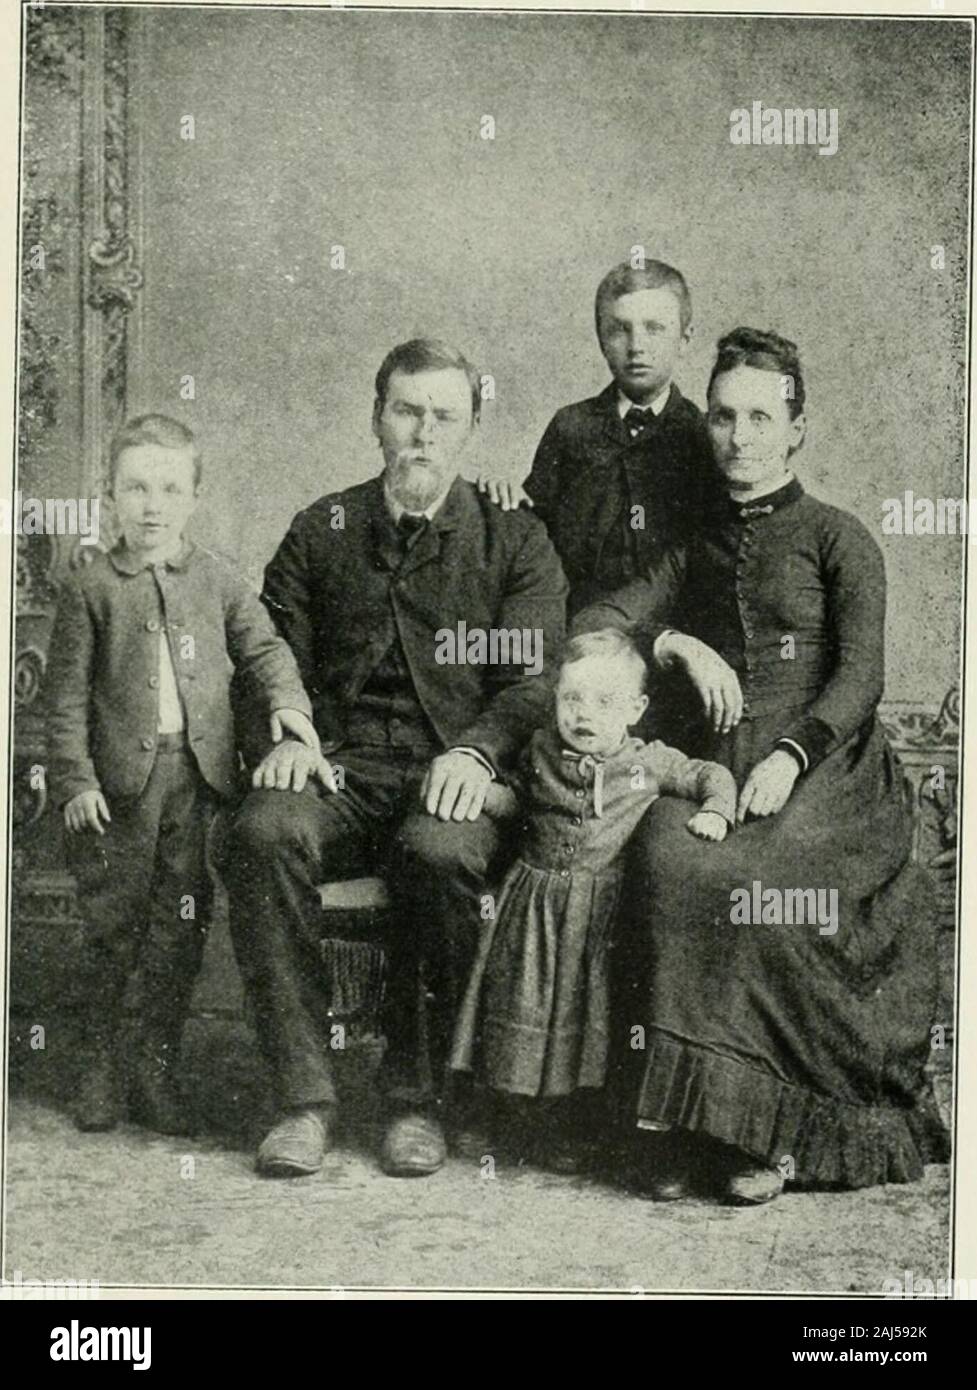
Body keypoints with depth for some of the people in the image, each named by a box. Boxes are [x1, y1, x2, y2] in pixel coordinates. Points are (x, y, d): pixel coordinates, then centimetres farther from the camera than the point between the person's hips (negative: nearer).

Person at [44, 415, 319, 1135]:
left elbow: (264, 646, 12)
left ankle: (160, 1070, 19)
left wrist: (286, 699, -9)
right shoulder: (91, 588, 2)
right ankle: (98, 1068, 21)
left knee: (181, 930, 7)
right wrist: (75, 780, -6)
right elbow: (68, 693, 1)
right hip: (119, 783, -2)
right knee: (111, 927, 5)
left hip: (201, 775, 2)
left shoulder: (218, 581, 8)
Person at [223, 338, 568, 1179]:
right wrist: (286, 734, -5)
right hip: (342, 770, 2)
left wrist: (478, 749, -19)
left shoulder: (515, 542, 11)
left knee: (438, 851, -36)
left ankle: (418, 1097, -17)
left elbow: (535, 679, 1)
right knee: (264, 832, -30)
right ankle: (305, 1095, -22)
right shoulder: (321, 531, 17)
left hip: (457, 774, -2)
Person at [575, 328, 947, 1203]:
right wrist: (681, 646, 0)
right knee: (669, 862, -30)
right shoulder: (700, 550, 23)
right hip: (717, 762, 3)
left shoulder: (839, 539, 8)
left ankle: (760, 1127, -21)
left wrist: (792, 755, -19)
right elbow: (594, 623, 18)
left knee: (745, 880, -34)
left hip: (825, 766, -3)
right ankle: (689, 1126, -25)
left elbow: (860, 678, -3)